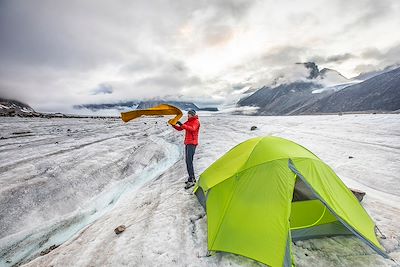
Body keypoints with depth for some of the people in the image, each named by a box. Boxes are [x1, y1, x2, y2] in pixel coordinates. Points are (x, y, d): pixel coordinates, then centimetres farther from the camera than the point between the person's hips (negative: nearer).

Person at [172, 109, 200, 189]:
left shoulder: (196, 121, -7)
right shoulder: (188, 122, 18)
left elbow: (192, 129, -26)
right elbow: (180, 128, 18)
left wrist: (182, 125, -29)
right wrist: (173, 125, 2)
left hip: (192, 143, -9)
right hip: (187, 143, 9)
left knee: (189, 161, -15)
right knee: (188, 161, 10)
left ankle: (191, 180, -13)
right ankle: (192, 178, 19)